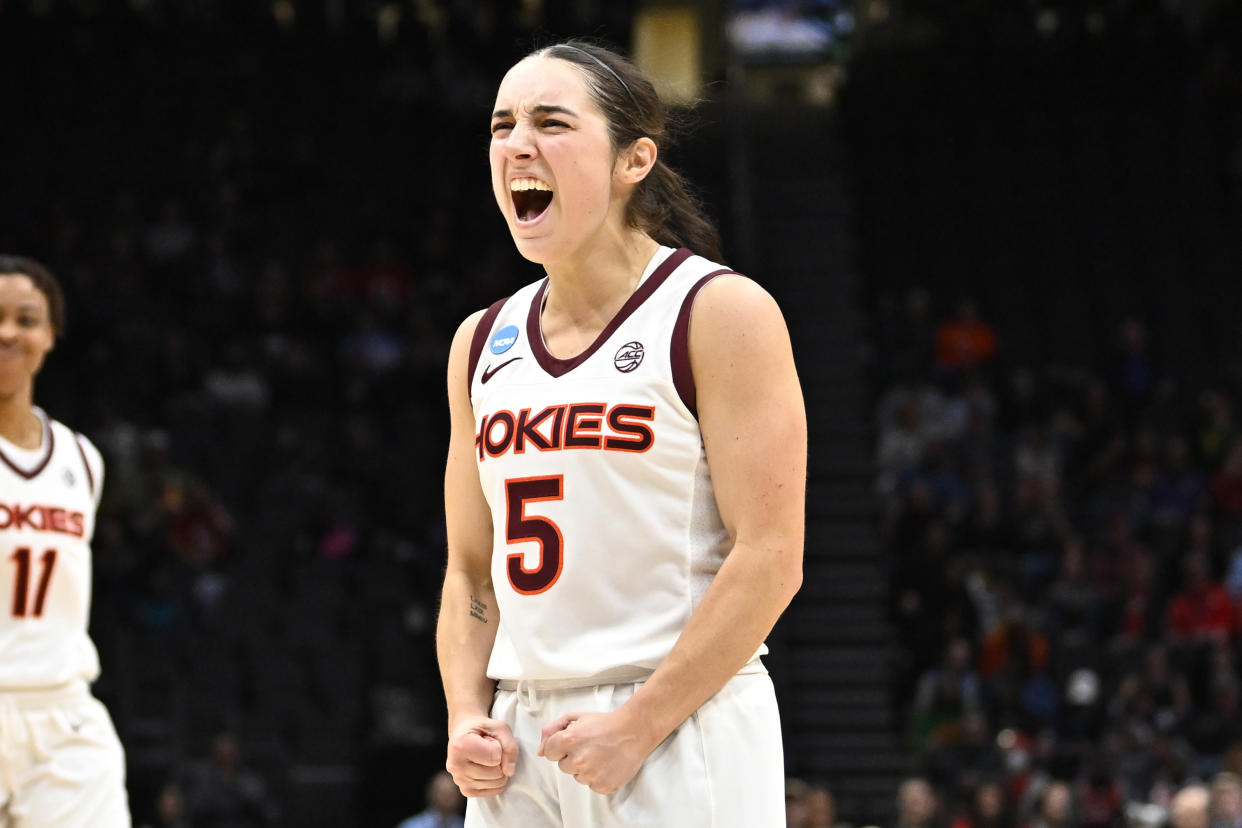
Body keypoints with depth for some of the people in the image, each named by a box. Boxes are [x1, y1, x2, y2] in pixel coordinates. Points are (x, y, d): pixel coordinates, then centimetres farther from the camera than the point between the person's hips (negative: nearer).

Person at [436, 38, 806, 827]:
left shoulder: (723, 312, -5)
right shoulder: (482, 344, 13)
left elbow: (770, 559, -11)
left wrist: (639, 725, -16)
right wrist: (468, 717, 0)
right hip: (522, 742, 6)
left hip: (684, 730, -5)